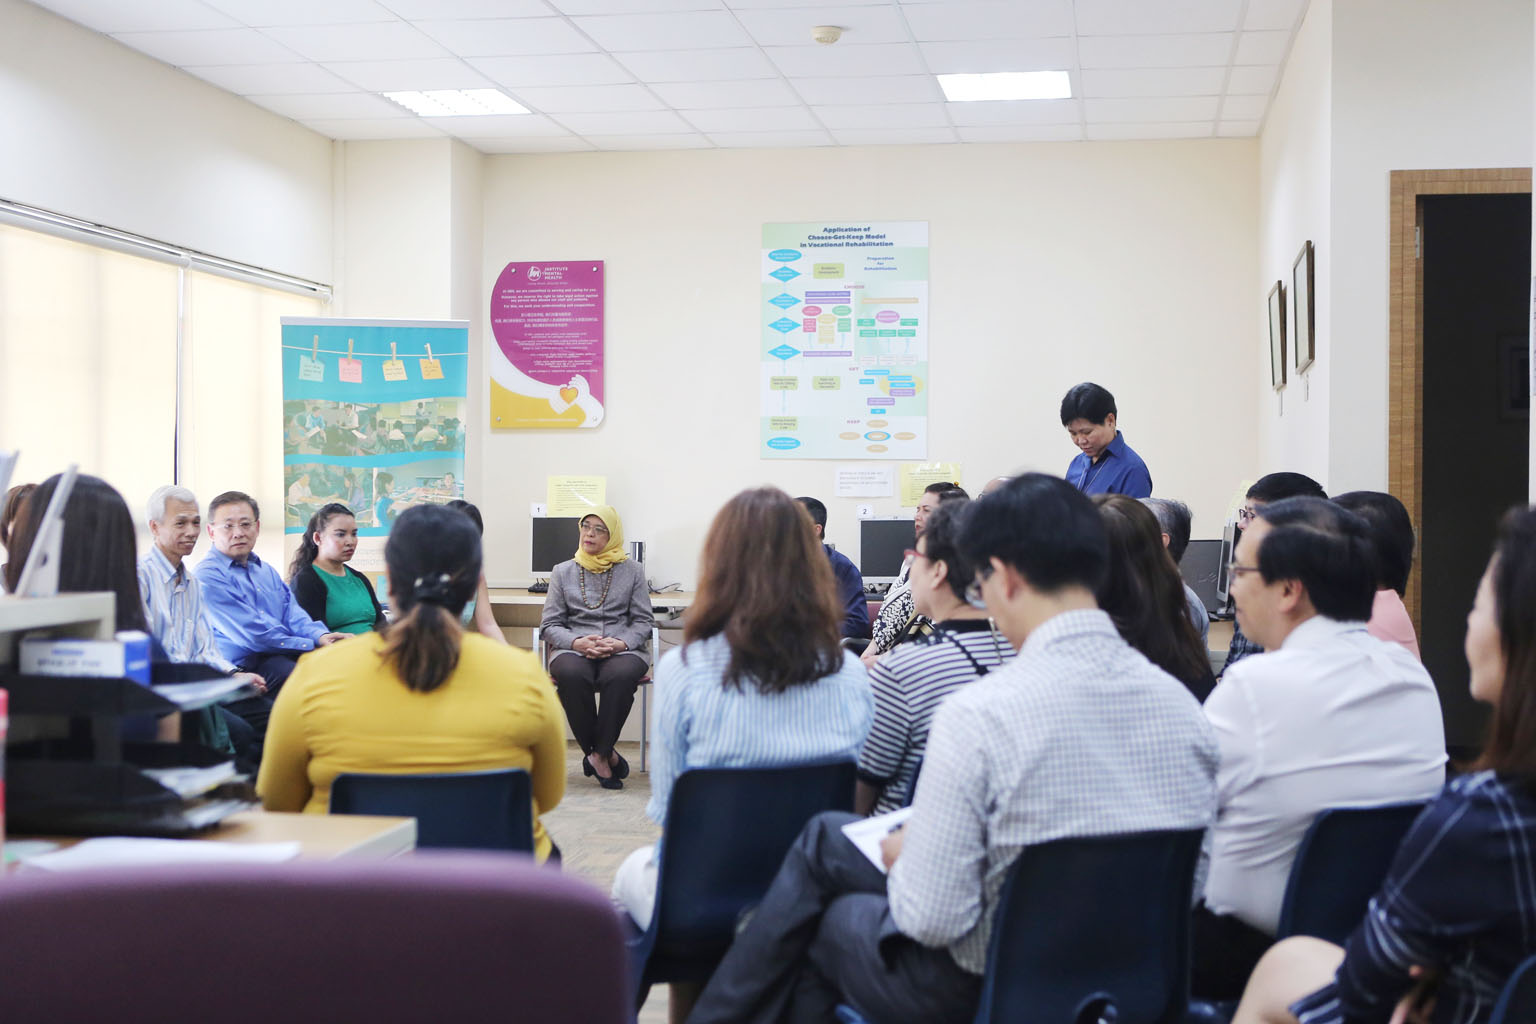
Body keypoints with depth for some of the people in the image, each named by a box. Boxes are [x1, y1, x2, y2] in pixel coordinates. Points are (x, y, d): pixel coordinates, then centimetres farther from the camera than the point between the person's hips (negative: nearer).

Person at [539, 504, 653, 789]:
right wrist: (577, 642, -11)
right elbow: (550, 624, 10)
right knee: (572, 675, -36)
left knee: (621, 675, -38)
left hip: (621, 650, -1)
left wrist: (621, 643, -13)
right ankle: (606, 755, -22)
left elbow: (643, 621, 8)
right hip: (573, 649, 1)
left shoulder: (632, 572, 15)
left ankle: (597, 755, -25)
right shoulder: (563, 572, 17)